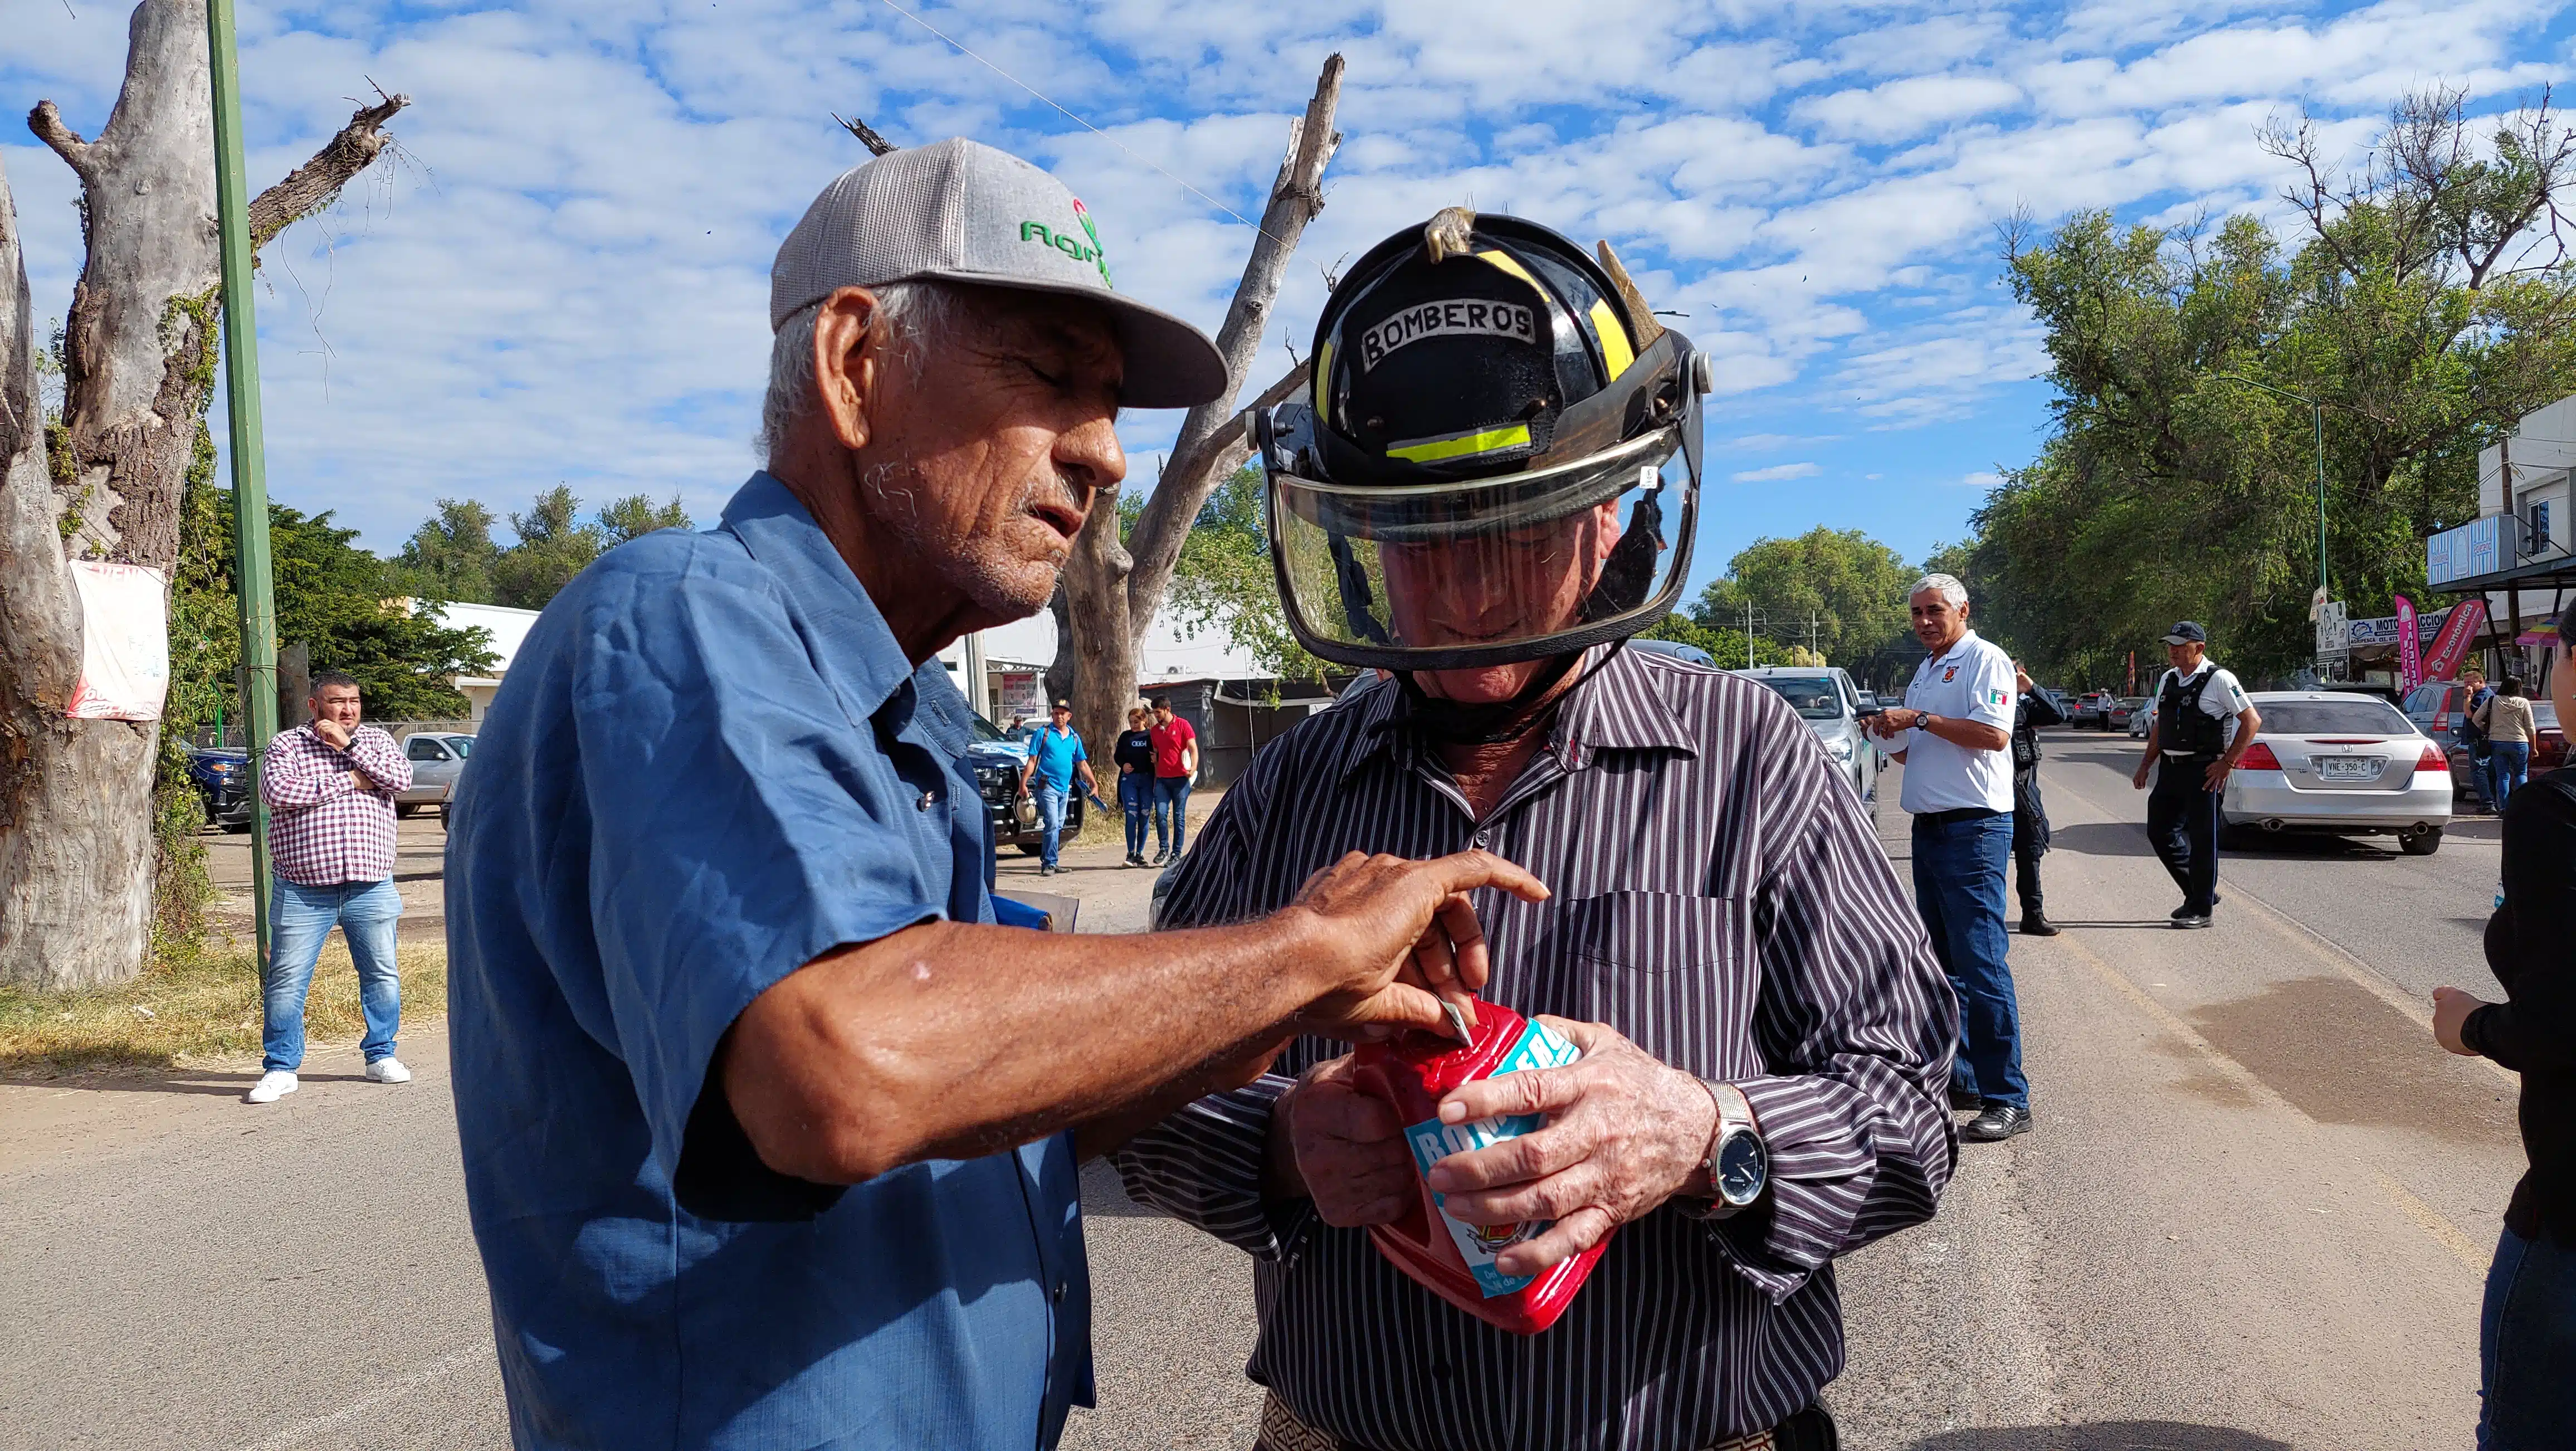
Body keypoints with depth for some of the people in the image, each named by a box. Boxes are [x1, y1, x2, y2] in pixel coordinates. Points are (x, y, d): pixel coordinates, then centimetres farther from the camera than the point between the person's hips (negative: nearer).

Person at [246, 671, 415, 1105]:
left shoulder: (375, 741, 10)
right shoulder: (285, 745, 3)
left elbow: (401, 779, -9)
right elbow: (278, 793, -15)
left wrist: (349, 746, -12)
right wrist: (348, 781, -13)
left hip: (371, 887, 2)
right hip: (303, 891, -2)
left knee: (383, 975, 8)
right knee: (286, 981, 1)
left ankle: (381, 1056, 23)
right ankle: (280, 1069, 13)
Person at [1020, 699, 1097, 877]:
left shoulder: (1074, 738, 14)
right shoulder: (1043, 733, -1)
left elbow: (1083, 764, 18)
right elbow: (1032, 760, -3)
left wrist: (1094, 784, 12)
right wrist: (1023, 782, -11)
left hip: (1065, 788, 6)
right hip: (1047, 786, -6)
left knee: (1058, 827, 9)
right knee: (1053, 825, -15)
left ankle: (1047, 861, 18)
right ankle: (1049, 864, -13)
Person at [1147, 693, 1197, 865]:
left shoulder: (1182, 725, -1)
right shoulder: (1155, 730, 13)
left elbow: (1193, 749, -5)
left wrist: (1193, 768, -22)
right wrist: (1154, 779, 15)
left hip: (1180, 778, -4)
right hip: (1162, 779, 4)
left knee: (1179, 817, 0)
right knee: (1161, 813, -9)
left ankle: (1176, 854, 5)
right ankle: (1163, 849, 4)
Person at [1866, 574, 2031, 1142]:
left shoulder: (1984, 660, -6)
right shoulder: (1924, 673, 20)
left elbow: (1994, 734, -21)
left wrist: (1919, 719, -17)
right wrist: (1892, 737, 7)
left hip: (1974, 828, -9)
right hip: (1929, 828, 9)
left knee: (1981, 962, -12)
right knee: (1942, 962, 12)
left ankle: (2008, 1100, -9)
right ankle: (1959, 1080, 21)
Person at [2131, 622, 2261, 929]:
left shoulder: (2219, 680, -9)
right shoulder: (2167, 680, 13)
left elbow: (2252, 721, -9)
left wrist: (2227, 763, -13)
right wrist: (2145, 765, 16)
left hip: (2204, 770, -8)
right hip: (2170, 768, 8)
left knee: (2202, 838, -2)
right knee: (2160, 831, 9)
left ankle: (2201, 910, 8)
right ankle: (2198, 893, 25)